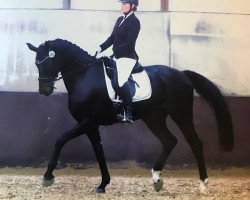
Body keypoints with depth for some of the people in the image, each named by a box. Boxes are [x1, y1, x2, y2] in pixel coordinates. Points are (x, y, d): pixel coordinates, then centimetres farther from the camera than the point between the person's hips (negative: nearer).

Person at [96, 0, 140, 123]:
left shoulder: (134, 22, -9)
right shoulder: (120, 20, 15)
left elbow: (129, 43, -17)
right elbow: (112, 38, 15)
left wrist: (113, 51, -23)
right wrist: (101, 48, 1)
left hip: (127, 56, -9)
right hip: (117, 56, 10)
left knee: (120, 81, -27)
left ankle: (128, 113, -23)